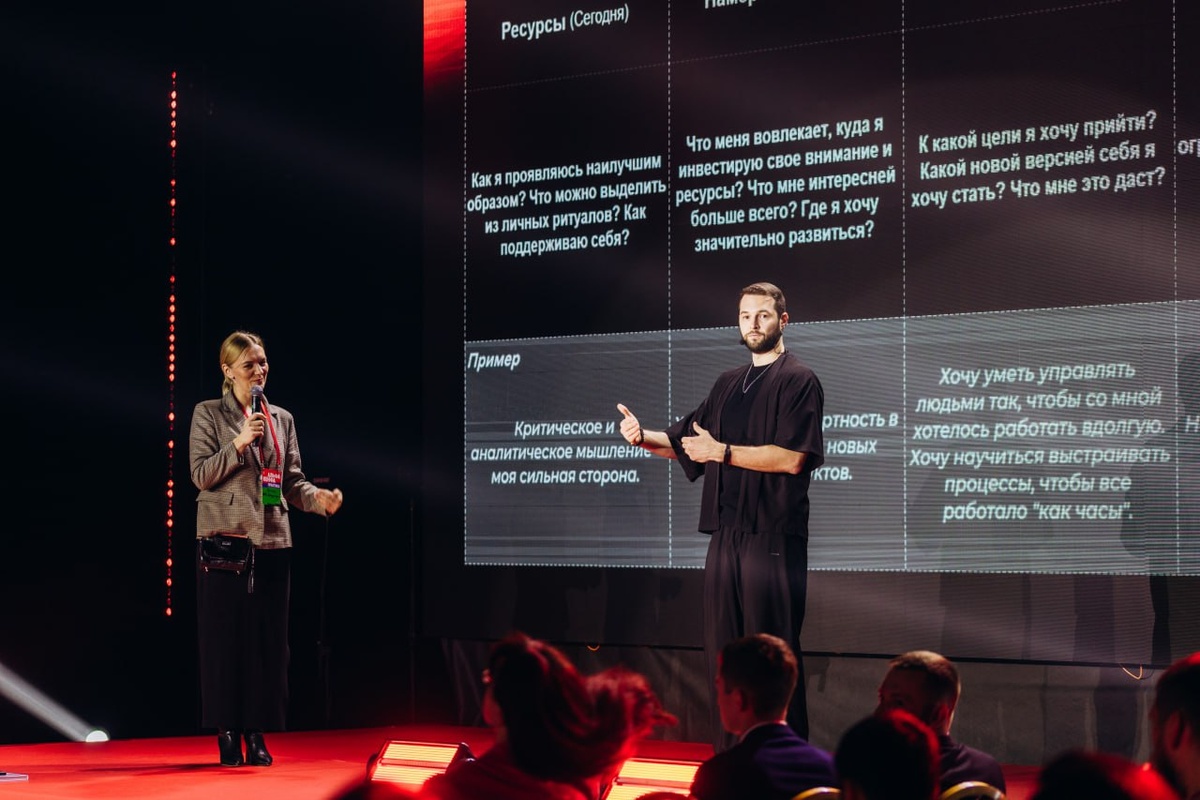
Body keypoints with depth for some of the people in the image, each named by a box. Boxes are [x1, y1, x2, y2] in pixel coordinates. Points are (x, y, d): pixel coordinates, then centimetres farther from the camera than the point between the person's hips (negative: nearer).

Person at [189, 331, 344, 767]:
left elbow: (292, 482, 12)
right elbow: (200, 475, -5)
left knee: (268, 639, 3)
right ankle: (227, 735, 3)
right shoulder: (208, 414, 2)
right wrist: (239, 444, -17)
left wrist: (318, 498, -8)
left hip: (272, 541, 4)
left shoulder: (282, 419, 14)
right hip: (225, 539, -4)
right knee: (225, 637, -4)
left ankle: (256, 733, 10)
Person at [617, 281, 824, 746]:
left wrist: (722, 451, -15)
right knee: (722, 653, 7)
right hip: (725, 534, 7)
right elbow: (685, 443, 24)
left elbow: (792, 459, -15)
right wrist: (644, 438, 4)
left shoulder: (798, 381, -3)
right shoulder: (728, 385, 20)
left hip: (773, 537, -7)